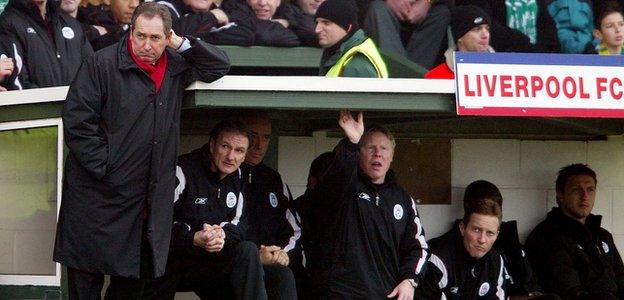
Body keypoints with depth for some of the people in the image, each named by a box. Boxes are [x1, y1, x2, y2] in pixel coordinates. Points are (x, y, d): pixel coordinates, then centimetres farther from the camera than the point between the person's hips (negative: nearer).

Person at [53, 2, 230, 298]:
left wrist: (181, 43, 2)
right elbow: (77, 121, -11)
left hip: (147, 199, 5)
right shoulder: (102, 64, -8)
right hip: (99, 194, -5)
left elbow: (220, 66, 19)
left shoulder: (176, 67, 10)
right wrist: (105, 170, -14)